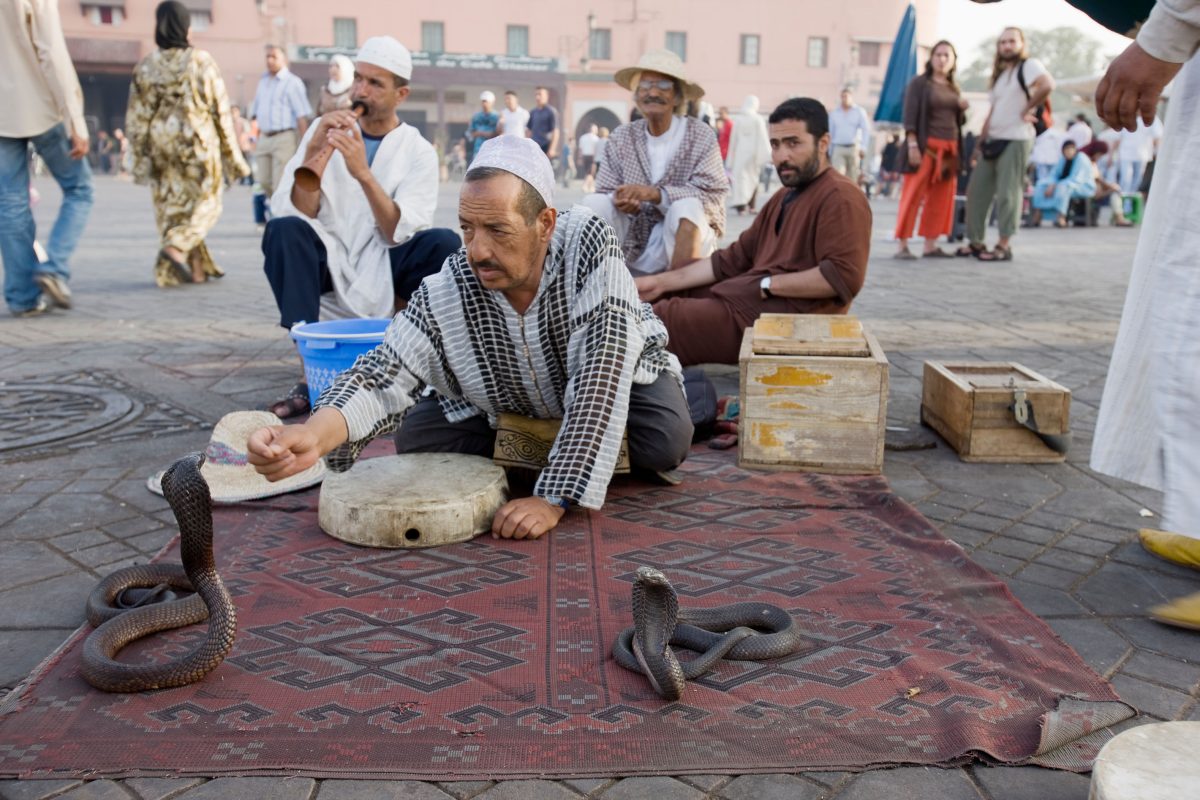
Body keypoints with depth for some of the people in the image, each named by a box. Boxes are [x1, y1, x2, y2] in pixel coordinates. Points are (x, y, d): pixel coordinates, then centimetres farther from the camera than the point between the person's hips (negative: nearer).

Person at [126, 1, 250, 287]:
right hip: (197, 141, -3)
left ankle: (196, 269, 11)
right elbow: (220, 109, -4)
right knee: (205, 203, 9)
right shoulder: (201, 60, -5)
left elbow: (137, 118, 1)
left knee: (172, 205, 11)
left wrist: (140, 158, 8)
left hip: (161, 144, 3)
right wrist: (231, 153, 3)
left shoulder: (145, 66, 2)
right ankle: (176, 245, -16)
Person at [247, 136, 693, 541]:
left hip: (616, 380, -2)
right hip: (502, 405, 2)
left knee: (666, 440, -30)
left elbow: (603, 374, -41)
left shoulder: (588, 244, -35)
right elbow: (383, 377, -32)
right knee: (417, 437, -15)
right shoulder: (445, 294, -28)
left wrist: (553, 498, -46)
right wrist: (312, 436, -56)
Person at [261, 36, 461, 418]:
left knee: (445, 244, -28)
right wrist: (313, 152, -22)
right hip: (330, 261, 1)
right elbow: (293, 213, -8)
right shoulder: (324, 130, 3)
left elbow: (398, 233, -15)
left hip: (387, 269, -1)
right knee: (282, 229, -28)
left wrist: (363, 173, -28)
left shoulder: (419, 152, -1)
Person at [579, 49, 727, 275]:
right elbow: (605, 191, 1)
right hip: (632, 240, 3)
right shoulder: (621, 137, 3)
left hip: (686, 239, -3)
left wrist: (656, 194, -27)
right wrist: (619, 201, -24)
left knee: (686, 207, -32)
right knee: (593, 203, -18)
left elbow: (712, 196, -16)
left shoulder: (701, 136, -7)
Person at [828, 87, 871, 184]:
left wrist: (862, 147, -9)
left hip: (854, 148, 0)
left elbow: (866, 130, 2)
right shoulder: (834, 113, 10)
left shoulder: (860, 111, 5)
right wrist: (829, 151, 11)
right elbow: (830, 132, 14)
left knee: (852, 178, 3)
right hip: (839, 148, 0)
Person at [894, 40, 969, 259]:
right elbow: (909, 116, -9)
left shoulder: (955, 88, 18)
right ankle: (902, 245, -10)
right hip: (926, 146, -6)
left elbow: (958, 121, 23)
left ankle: (930, 245, 9)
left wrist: (962, 110, 1)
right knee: (913, 195, -9)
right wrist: (912, 145, -19)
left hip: (949, 149, 7)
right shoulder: (919, 83, -1)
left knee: (941, 197, 4)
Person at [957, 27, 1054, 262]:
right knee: (977, 189, 6)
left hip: (1016, 139, -8)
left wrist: (1027, 109, -16)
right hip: (993, 140, 9)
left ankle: (1004, 246, -5)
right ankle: (975, 242, 13)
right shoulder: (1000, 74, 21)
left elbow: (1047, 85, -25)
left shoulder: (1029, 66, -5)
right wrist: (979, 143, 15)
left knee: (1007, 193, -8)